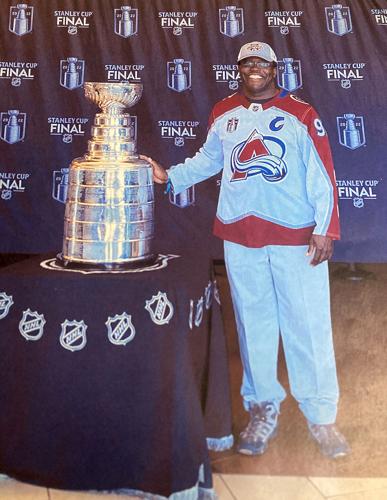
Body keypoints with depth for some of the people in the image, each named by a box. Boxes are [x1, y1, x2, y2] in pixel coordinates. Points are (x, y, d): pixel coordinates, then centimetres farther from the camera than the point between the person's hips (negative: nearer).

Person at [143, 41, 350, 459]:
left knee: (308, 325, -1)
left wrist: (324, 228, -8)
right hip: (239, 237, 3)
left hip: (295, 237, -2)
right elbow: (208, 159, 23)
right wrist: (170, 176, 12)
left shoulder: (300, 115, 1)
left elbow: (321, 174, -2)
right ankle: (263, 409, 23)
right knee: (253, 323, 8)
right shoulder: (223, 114, 11)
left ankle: (321, 417, 14)